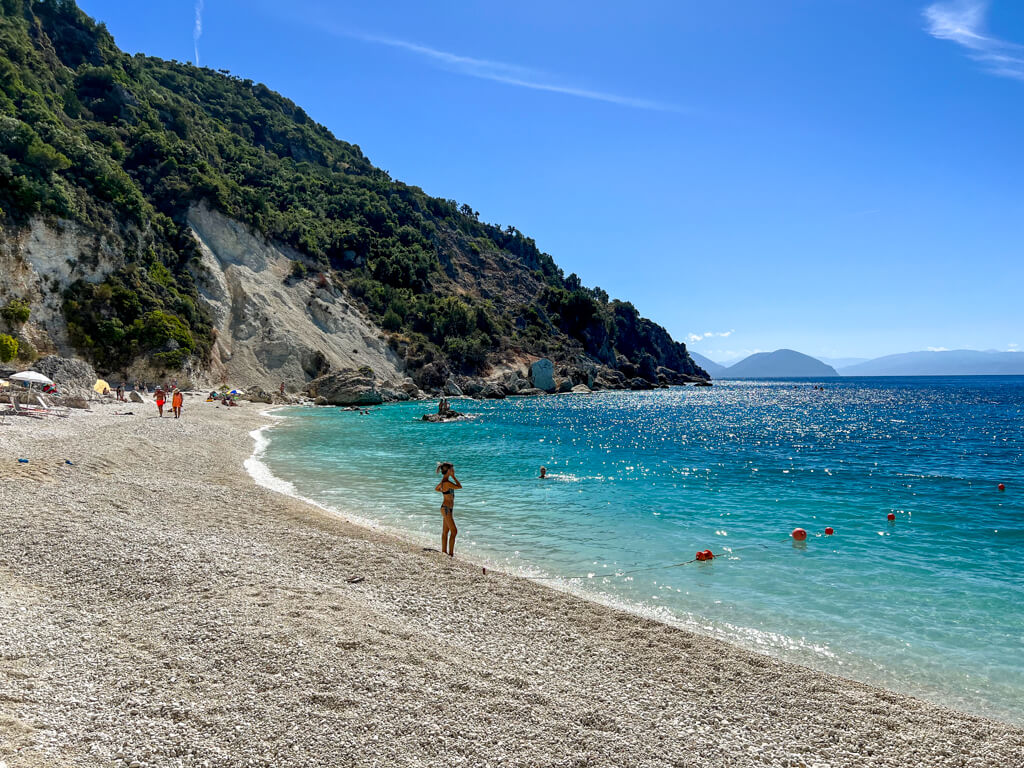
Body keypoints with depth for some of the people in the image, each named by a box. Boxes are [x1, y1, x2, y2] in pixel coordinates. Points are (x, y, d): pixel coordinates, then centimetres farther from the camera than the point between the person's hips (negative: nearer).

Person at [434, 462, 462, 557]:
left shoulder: (444, 481, 8)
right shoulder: (447, 482, -22)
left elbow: (436, 489, 25)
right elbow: (459, 486, -20)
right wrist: (453, 476, -17)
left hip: (447, 508, 10)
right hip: (446, 509, -10)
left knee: (445, 531, 15)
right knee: (454, 531, -7)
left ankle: (444, 551, 22)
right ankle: (451, 553, -5)